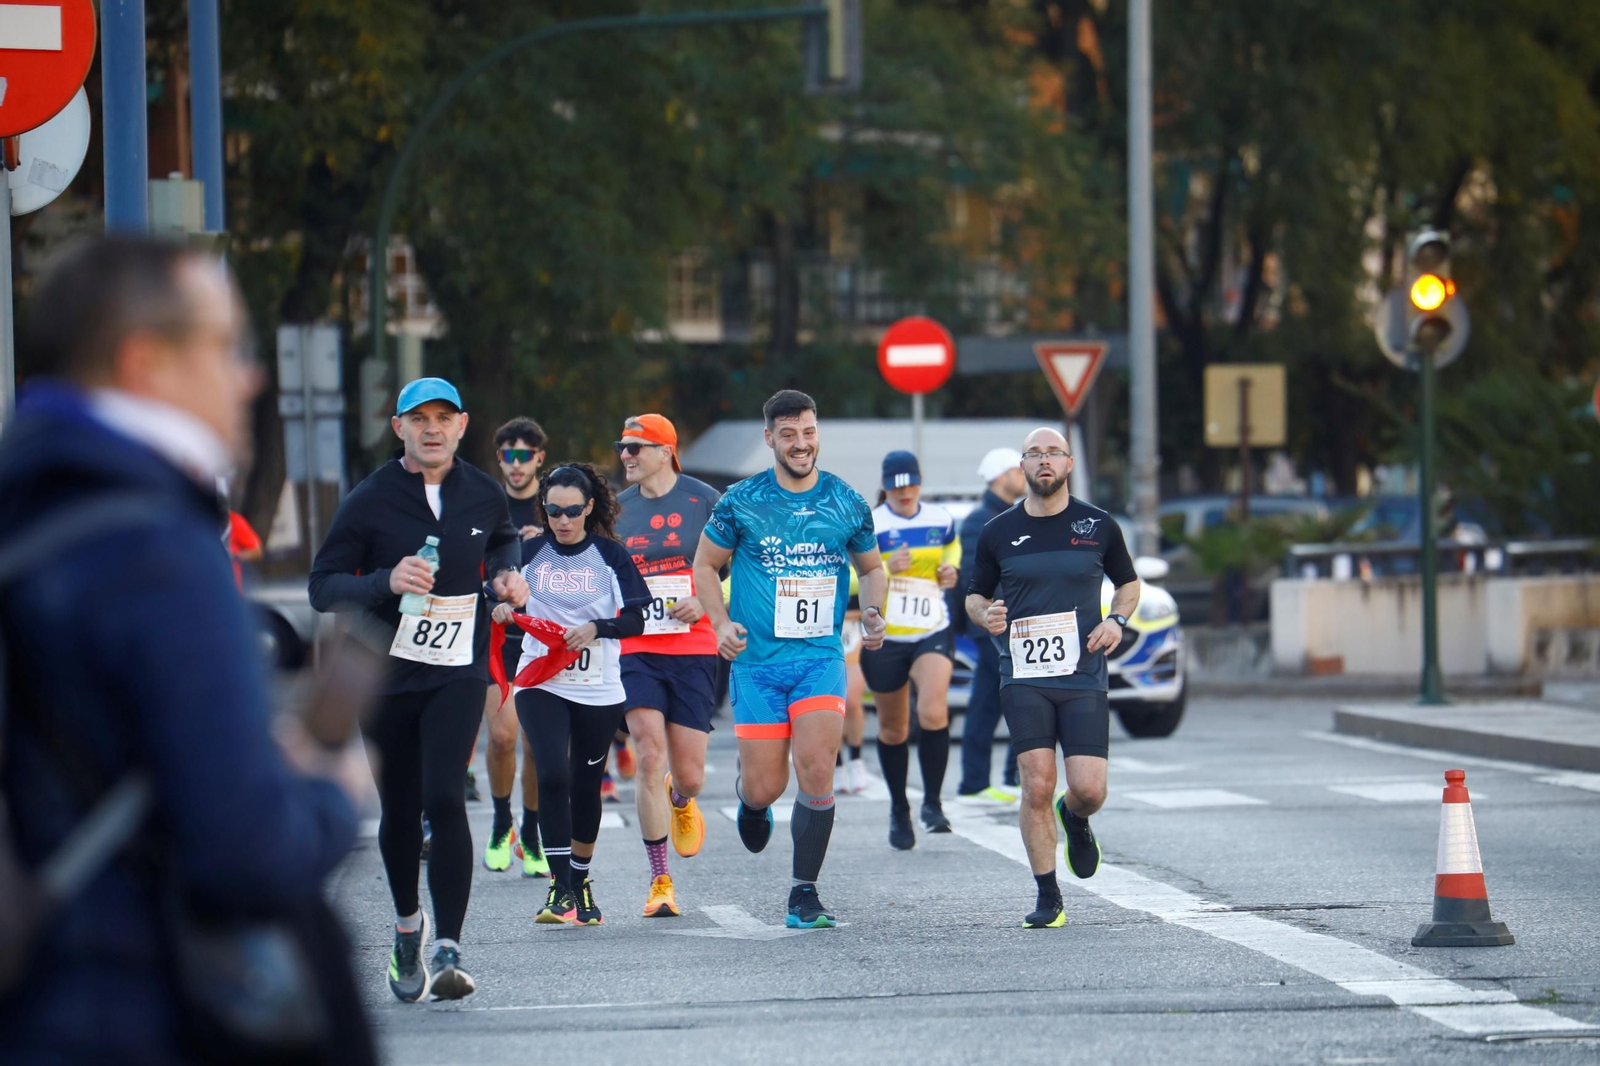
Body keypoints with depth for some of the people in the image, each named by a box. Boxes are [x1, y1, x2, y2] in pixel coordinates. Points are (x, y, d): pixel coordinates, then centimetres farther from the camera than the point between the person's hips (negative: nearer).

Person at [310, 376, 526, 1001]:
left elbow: (503, 540, 27)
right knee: (399, 811, 10)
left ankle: (448, 952, -19)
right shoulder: (369, 501, -6)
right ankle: (408, 922, 37)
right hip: (386, 674, 0)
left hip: (458, 673, 0)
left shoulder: (483, 496, 3)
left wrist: (505, 573, 5)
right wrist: (386, 581, -25)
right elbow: (324, 586, -8)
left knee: (444, 801, -16)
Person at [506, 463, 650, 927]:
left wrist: (596, 628, -19)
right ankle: (559, 886, -16)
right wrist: (500, 607, -14)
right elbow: (503, 596, 9)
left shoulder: (610, 555, 1)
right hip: (541, 684, -1)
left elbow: (636, 620, -1)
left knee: (586, 784, 9)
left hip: (598, 690, 1)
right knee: (553, 775, -18)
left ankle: (580, 881, 28)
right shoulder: (531, 552, 2)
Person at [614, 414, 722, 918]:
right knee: (650, 758, -12)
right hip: (636, 651, 2)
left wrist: (705, 601, -12)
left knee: (689, 775, 0)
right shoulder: (618, 509, 9)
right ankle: (659, 882, -4)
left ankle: (680, 801, 40)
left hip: (692, 651, -2)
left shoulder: (704, 501, -2)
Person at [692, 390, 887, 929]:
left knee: (817, 773, -16)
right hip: (757, 662, 0)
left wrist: (872, 612, -1)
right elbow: (705, 565, 9)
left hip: (821, 658, 0)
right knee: (765, 786, -1)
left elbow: (872, 567, 19)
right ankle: (750, 798, 40)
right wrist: (721, 622, -7)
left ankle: (804, 895, -4)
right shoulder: (741, 502, -2)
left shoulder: (847, 504, 3)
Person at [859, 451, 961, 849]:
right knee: (893, 729, 8)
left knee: (933, 713, -22)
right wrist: (885, 567, -25)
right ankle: (898, 809, 28)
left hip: (932, 633, 1)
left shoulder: (940, 520, 5)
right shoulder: (870, 526, -6)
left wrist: (951, 570, 3)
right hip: (884, 638, -1)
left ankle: (932, 802, -9)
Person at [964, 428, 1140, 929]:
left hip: (1084, 676, 0)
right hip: (1024, 678, 0)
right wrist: (985, 616, -7)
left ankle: (1075, 820, 31)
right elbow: (975, 596, 16)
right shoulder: (998, 533, 5)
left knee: (1089, 789, -8)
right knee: (1037, 785, -11)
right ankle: (1048, 898, 1)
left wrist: (1117, 620, 0)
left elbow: (1128, 584, 20)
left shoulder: (1099, 526, 6)